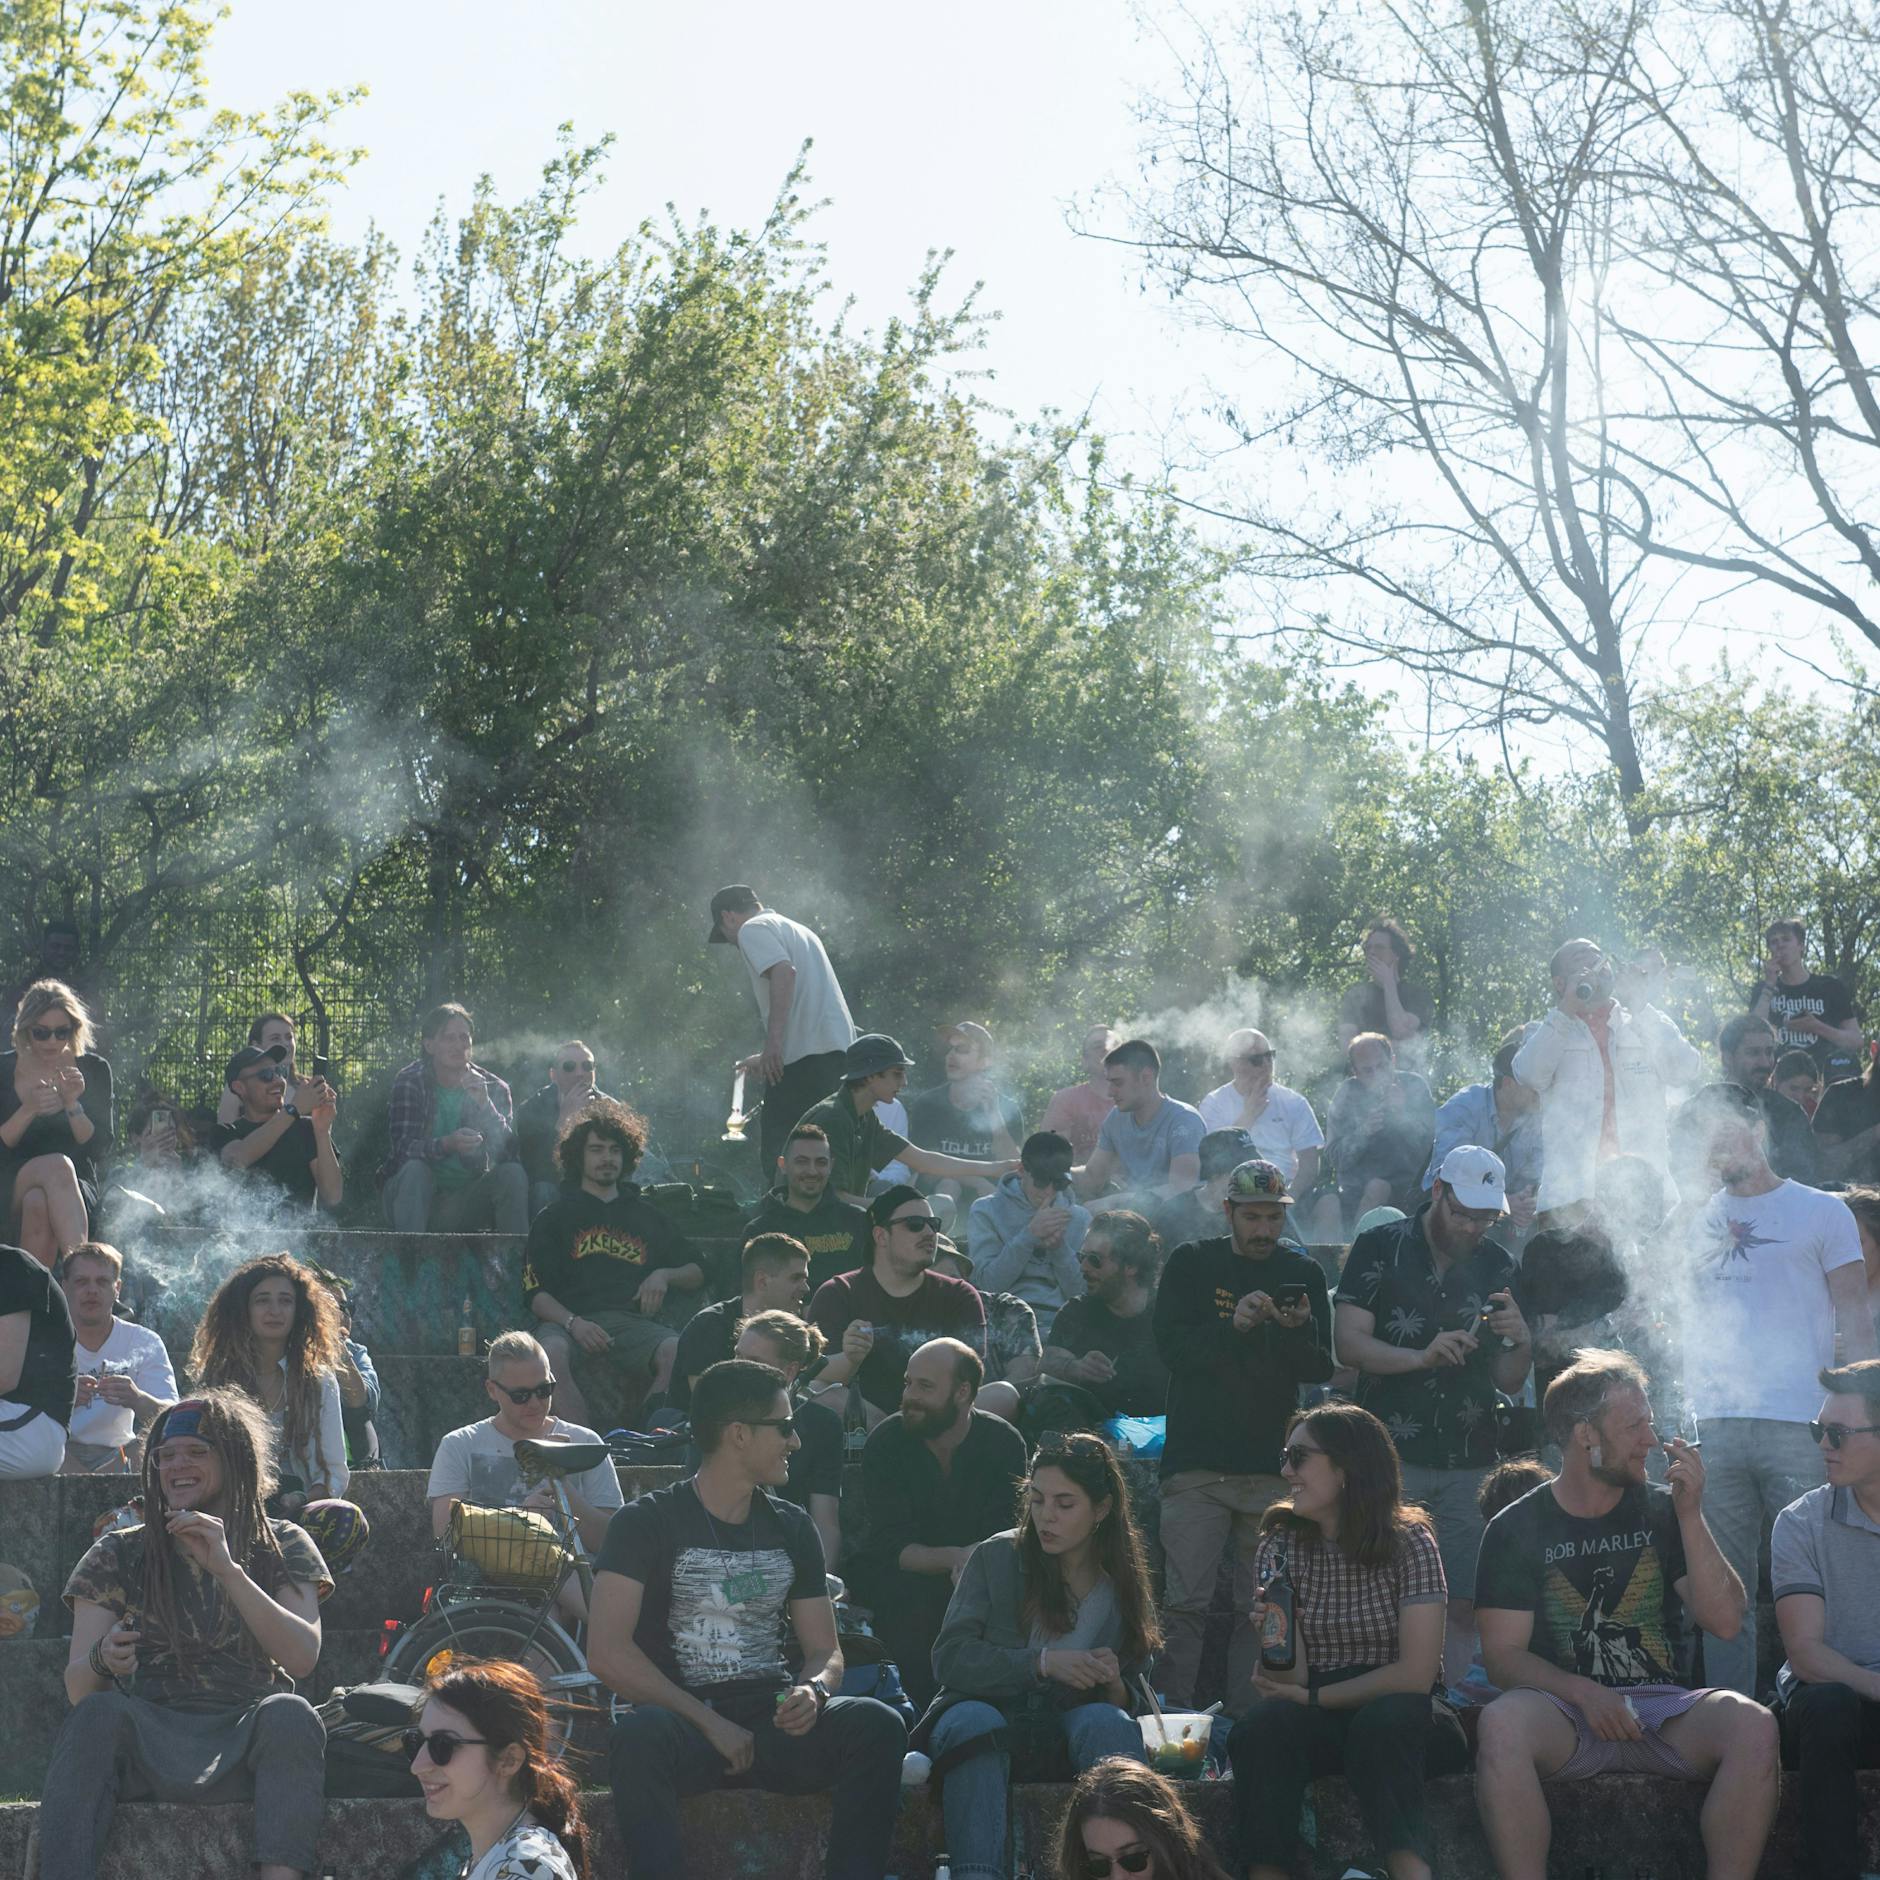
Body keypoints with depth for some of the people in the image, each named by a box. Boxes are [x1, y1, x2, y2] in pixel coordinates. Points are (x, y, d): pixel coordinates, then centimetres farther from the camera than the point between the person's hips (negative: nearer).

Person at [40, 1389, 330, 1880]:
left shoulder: (283, 1548, 13)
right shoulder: (116, 1556, 14)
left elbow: (303, 1658, -4)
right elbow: (77, 1688, 7)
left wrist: (227, 1570, -13)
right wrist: (101, 1661, -18)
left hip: (246, 1741, 0)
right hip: (149, 1742, 1)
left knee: (290, 1715, -33)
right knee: (98, 1715, -32)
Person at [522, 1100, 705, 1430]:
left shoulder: (645, 1214, 28)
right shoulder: (554, 1217, 20)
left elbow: (697, 1273, 31)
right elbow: (535, 1292, 7)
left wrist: (665, 1276, 7)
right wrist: (573, 1323, -13)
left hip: (634, 1321, 2)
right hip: (573, 1321, -1)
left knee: (678, 1351, -34)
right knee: (551, 1353, -39)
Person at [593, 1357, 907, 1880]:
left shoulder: (791, 1527, 15)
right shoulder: (647, 1522, 0)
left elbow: (825, 1651, 16)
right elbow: (607, 1650, -10)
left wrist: (813, 1690, -10)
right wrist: (709, 1723, -15)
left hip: (773, 1720, 4)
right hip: (685, 1719, -4)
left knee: (876, 1725, -26)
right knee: (640, 1735, -38)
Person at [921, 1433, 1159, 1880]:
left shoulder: (1125, 1585, 9)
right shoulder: (997, 1556, 2)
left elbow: (1130, 1703, 11)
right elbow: (949, 1658, -7)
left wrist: (1113, 1686, -14)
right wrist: (1043, 1662, -19)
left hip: (1064, 1738, 2)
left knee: (1105, 1721, -32)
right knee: (973, 1720, -36)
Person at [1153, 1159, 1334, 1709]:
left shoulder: (1303, 1272, 11)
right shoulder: (1191, 1265, 6)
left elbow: (1320, 1370, 6)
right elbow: (1171, 1344, -6)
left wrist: (1301, 1330, -15)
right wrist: (1234, 1325, -21)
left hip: (1272, 1464, 2)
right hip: (1197, 1462, -2)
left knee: (1260, 1610, 1)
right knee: (1185, 1604, -8)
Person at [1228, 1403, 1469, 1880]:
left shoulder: (1409, 1542, -6)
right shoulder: (1281, 1545, 4)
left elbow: (1415, 1674, -13)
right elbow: (1289, 1680, -3)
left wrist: (1312, 1698, -10)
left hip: (1403, 1719, -2)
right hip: (1316, 1721, 2)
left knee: (1382, 1721, -38)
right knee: (1261, 1726, -32)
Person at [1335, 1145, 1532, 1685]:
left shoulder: (1497, 1265, 12)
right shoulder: (1381, 1249, 2)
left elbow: (1508, 1381, 13)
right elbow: (1350, 1344, -6)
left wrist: (1521, 1343, -9)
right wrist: (1422, 1358, -21)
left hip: (1471, 1463, 3)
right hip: (1392, 1454, -3)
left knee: (1466, 1609, -1)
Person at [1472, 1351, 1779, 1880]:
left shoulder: (1662, 1511, 11)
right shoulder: (1517, 1529, 5)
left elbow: (1724, 1620, 3)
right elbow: (1503, 1655, -1)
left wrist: (1690, 1515, -6)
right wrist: (1584, 1693, -18)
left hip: (1663, 1708, 2)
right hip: (1565, 1710, -2)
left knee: (1752, 1725, -30)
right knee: (1501, 1725, -36)